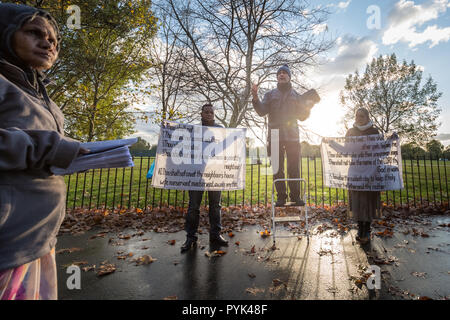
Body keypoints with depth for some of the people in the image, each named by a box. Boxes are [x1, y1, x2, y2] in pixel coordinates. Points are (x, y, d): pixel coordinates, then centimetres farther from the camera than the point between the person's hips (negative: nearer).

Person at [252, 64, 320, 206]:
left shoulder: (296, 96, 16)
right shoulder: (270, 94, 14)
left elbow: (302, 117, 12)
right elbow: (262, 111, -1)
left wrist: (308, 107, -5)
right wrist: (255, 99, -16)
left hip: (292, 136, 1)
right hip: (275, 136, 0)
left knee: (294, 168, 1)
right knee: (278, 169, 2)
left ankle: (295, 196, 10)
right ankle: (281, 197, 10)